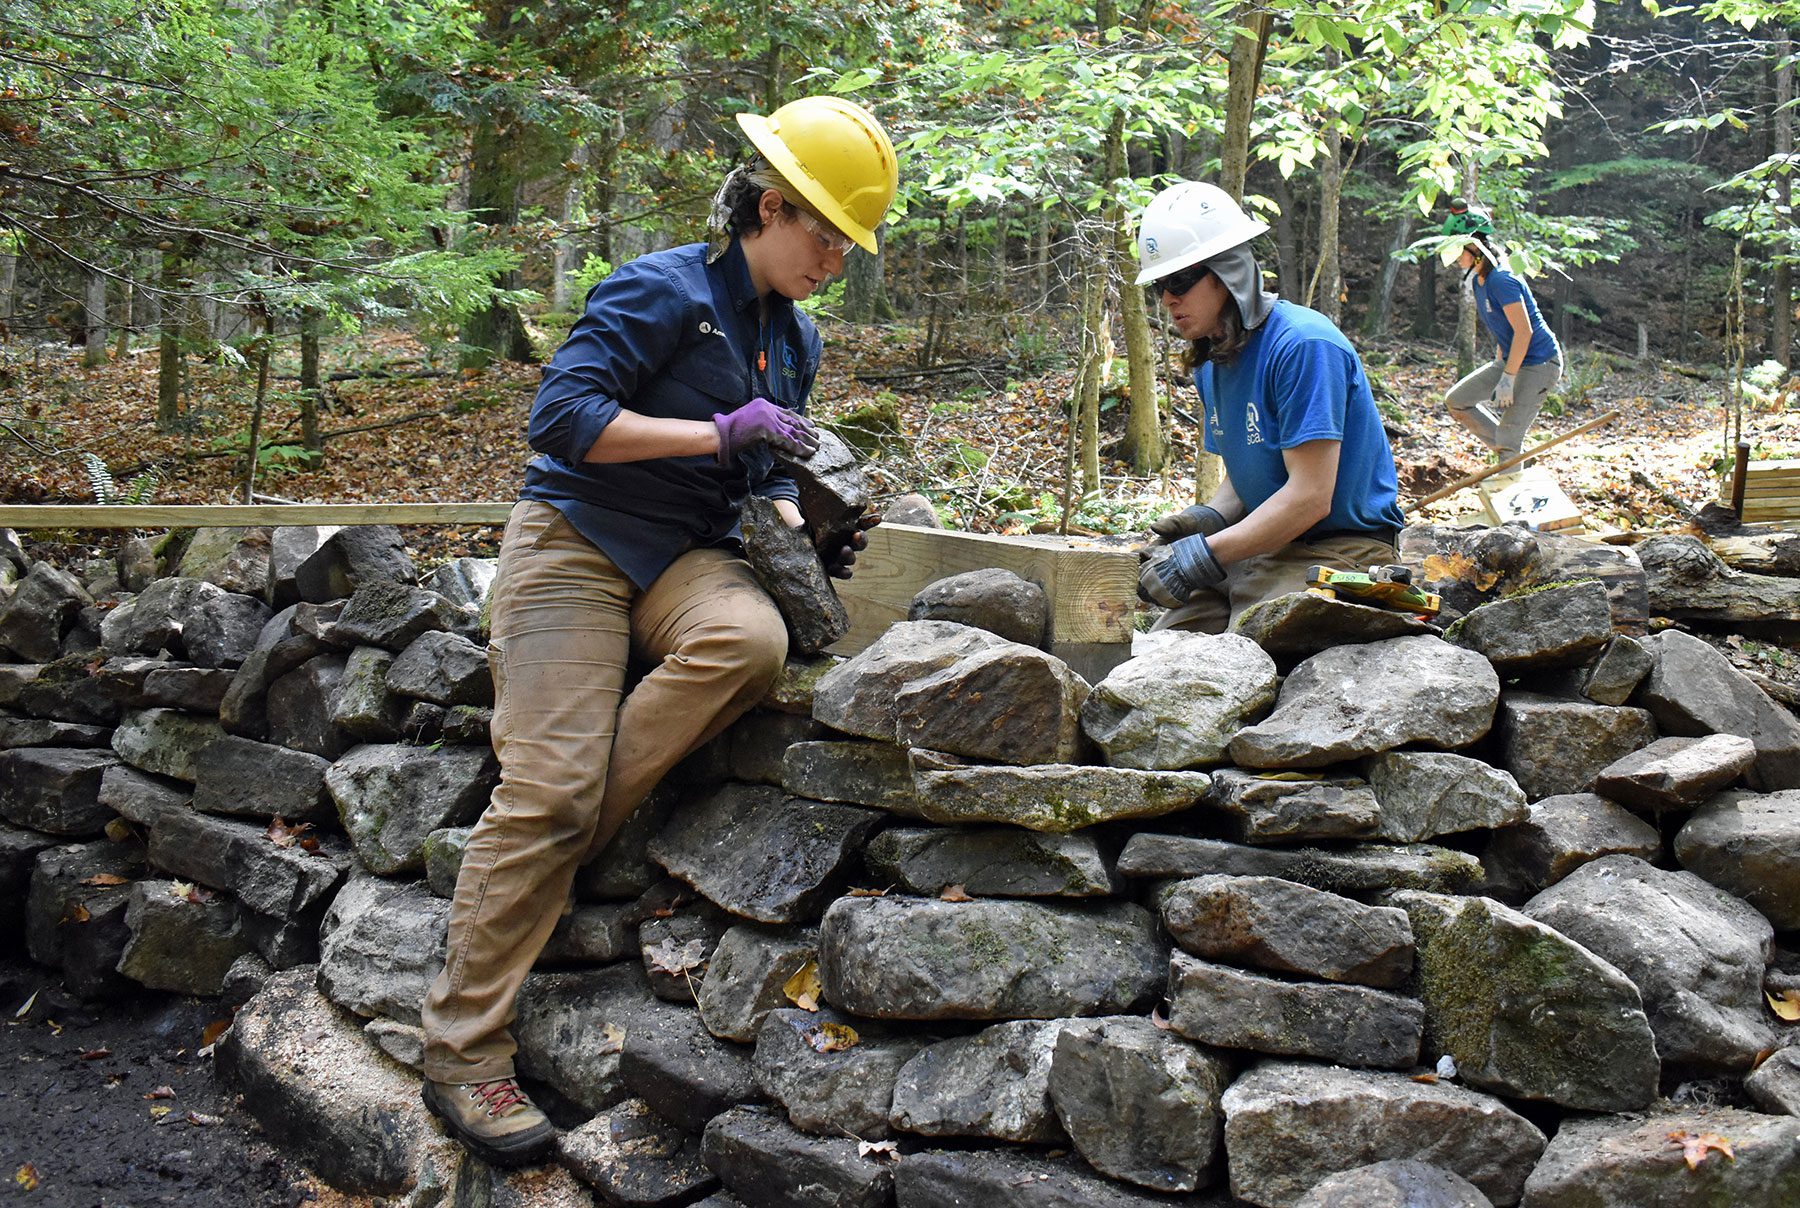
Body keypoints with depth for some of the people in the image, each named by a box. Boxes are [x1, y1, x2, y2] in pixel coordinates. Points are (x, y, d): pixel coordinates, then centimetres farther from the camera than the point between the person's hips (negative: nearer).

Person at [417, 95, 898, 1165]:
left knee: (753, 638, -31)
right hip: (579, 541, -6)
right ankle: (464, 1053, -3)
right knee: (547, 787, -16)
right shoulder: (661, 291, -9)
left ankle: (557, 851, -15)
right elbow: (562, 418, -18)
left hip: (691, 554, 6)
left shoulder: (795, 338, 15)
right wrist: (722, 431, -19)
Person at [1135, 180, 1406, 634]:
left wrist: (1203, 556, -22)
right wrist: (1206, 519, -3)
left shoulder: (1304, 345, -17)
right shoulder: (1211, 365, 11)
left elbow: (1310, 497, -22)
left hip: (1340, 548, -8)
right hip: (1265, 544, 8)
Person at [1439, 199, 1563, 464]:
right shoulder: (1478, 282, 7)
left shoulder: (1501, 280, -23)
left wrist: (1508, 378, -25)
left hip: (1538, 365, -10)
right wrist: (1498, 366, 14)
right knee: (1456, 401, 10)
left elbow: (1523, 331, -26)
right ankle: (1513, 454, 15)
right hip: (1511, 361, 10)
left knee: (1508, 439, -13)